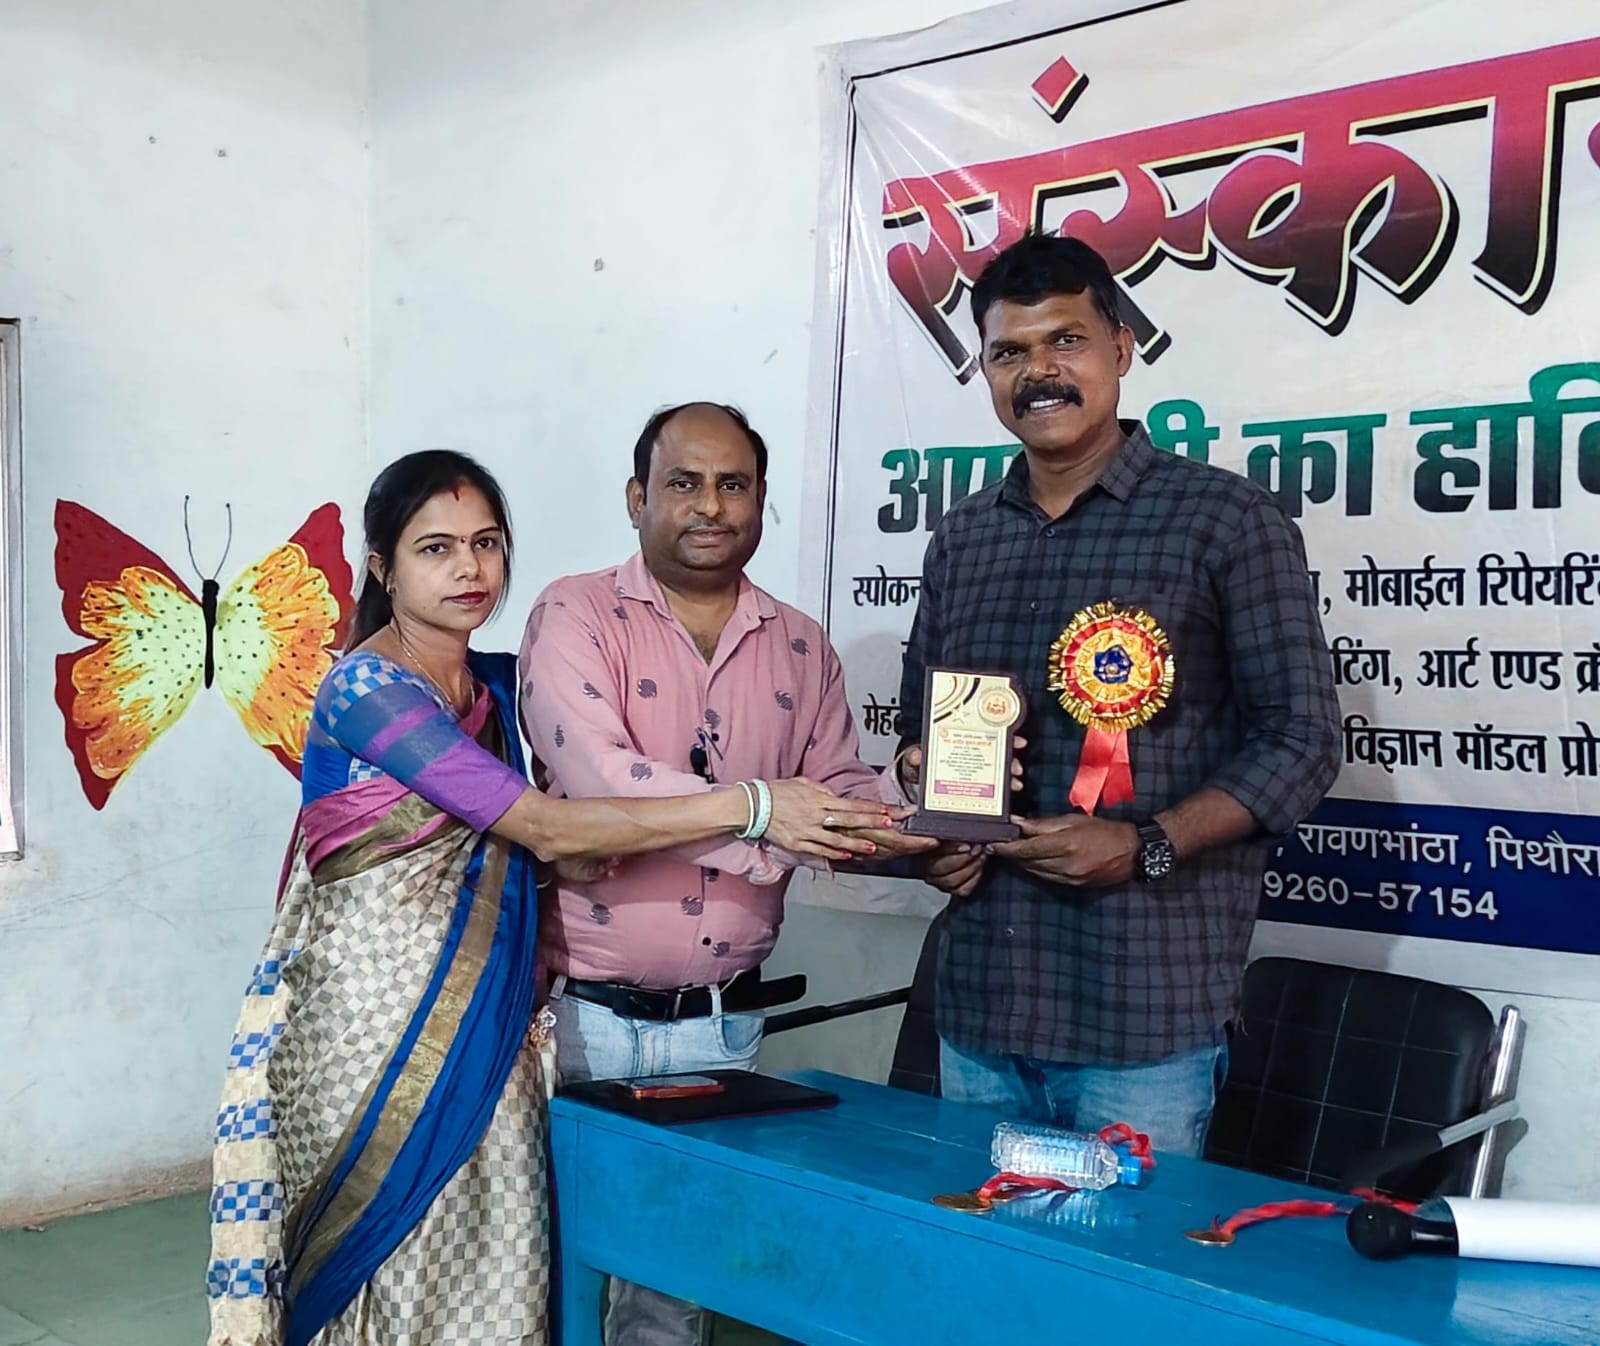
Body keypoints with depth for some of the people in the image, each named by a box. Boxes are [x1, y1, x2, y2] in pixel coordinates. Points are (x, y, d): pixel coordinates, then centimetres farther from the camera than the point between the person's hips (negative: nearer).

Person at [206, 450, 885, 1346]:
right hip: (375, 1011, -6)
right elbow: (545, 828, -23)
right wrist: (753, 806, -24)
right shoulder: (365, 687, -15)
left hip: (484, 1025, 6)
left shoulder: (500, 684, 8)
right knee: (388, 1257, 4)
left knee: (490, 1267, 7)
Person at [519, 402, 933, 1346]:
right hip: (586, 1012, -3)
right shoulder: (577, 615, -7)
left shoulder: (801, 648, 8)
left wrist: (910, 811, -14)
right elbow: (599, 779, -21)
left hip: (725, 1022, 4)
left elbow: (842, 794, 7)